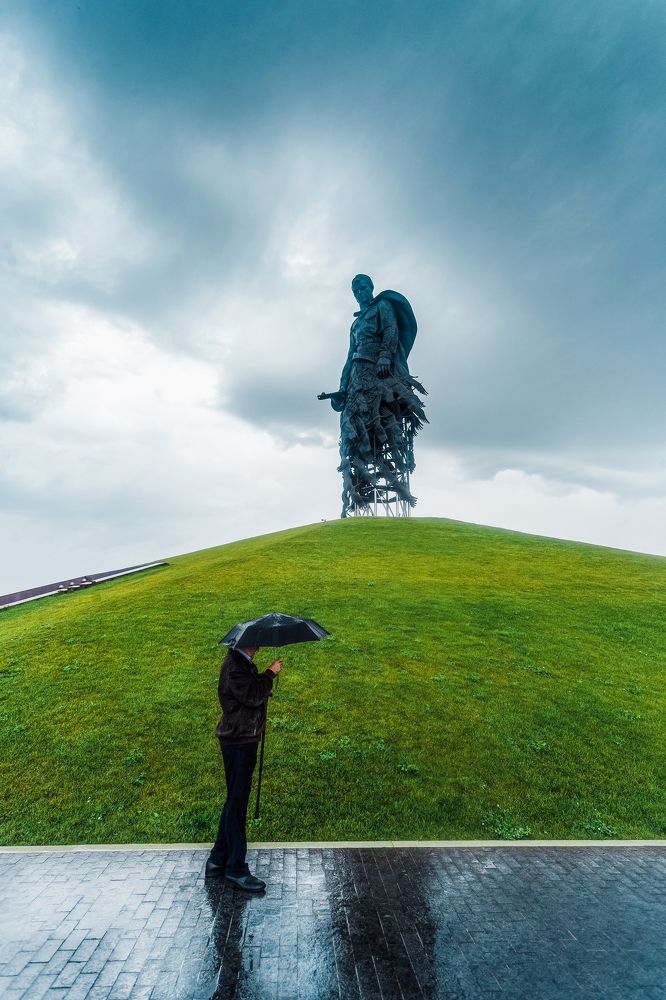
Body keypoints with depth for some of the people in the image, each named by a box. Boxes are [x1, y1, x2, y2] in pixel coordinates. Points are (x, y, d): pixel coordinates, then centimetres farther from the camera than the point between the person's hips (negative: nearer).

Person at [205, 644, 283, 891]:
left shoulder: (241, 662, 11)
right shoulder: (234, 666, -22)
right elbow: (253, 696, -26)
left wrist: (266, 676, 5)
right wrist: (270, 673, -16)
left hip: (242, 739, 11)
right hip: (238, 741, -11)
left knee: (236, 799, 19)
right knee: (237, 801, 1)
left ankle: (218, 860, 31)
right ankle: (236, 868, 14)